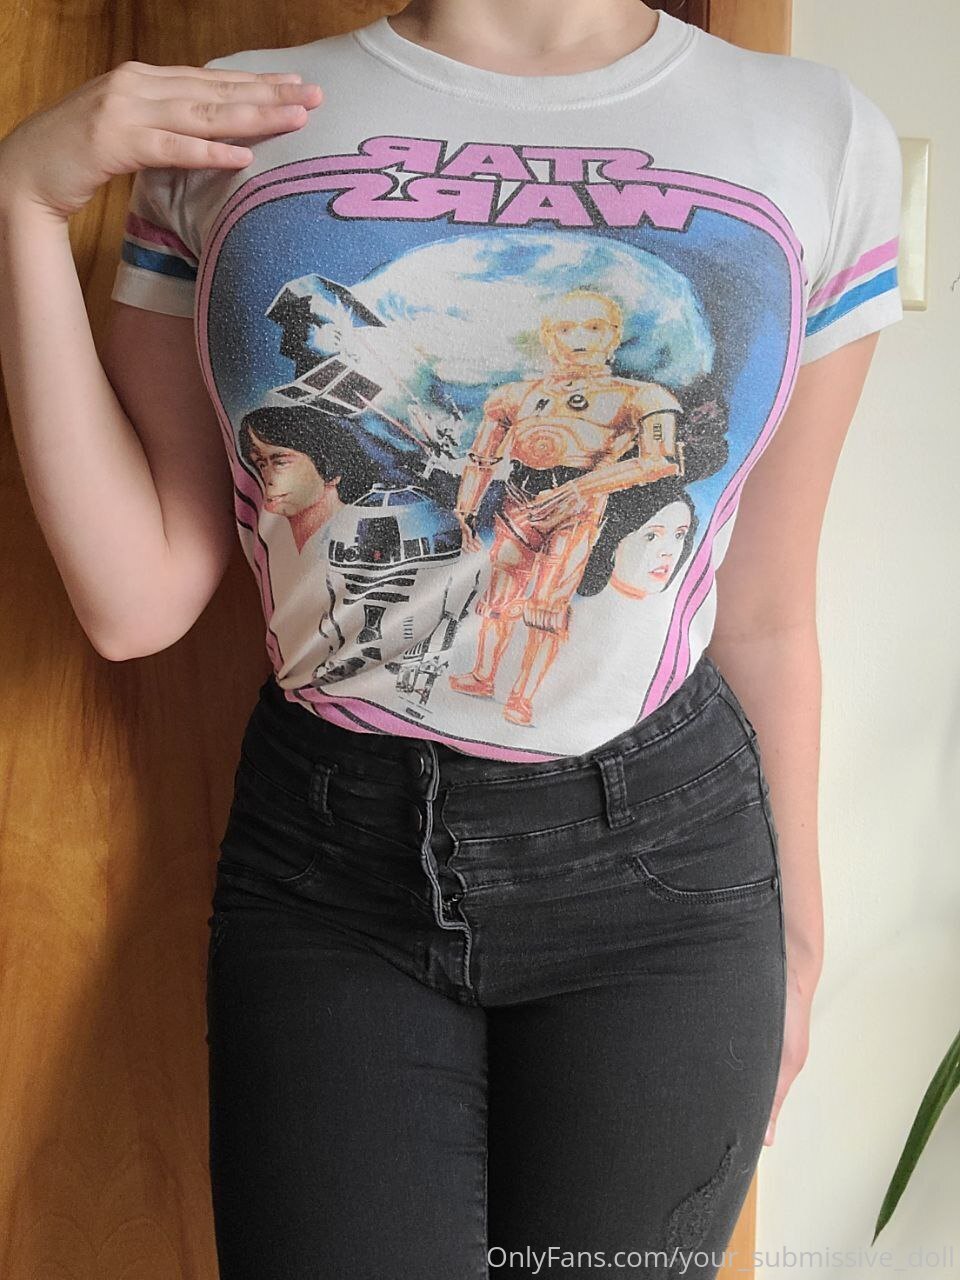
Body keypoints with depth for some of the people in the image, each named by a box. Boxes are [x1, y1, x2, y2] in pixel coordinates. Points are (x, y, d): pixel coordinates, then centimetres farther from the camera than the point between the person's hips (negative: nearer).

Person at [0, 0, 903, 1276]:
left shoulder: (820, 132, 0)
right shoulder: (227, 132, 1)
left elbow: (764, 612, 6)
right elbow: (137, 599, -4)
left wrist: (795, 933, 13)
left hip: (661, 865, 1)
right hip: (324, 855, 0)